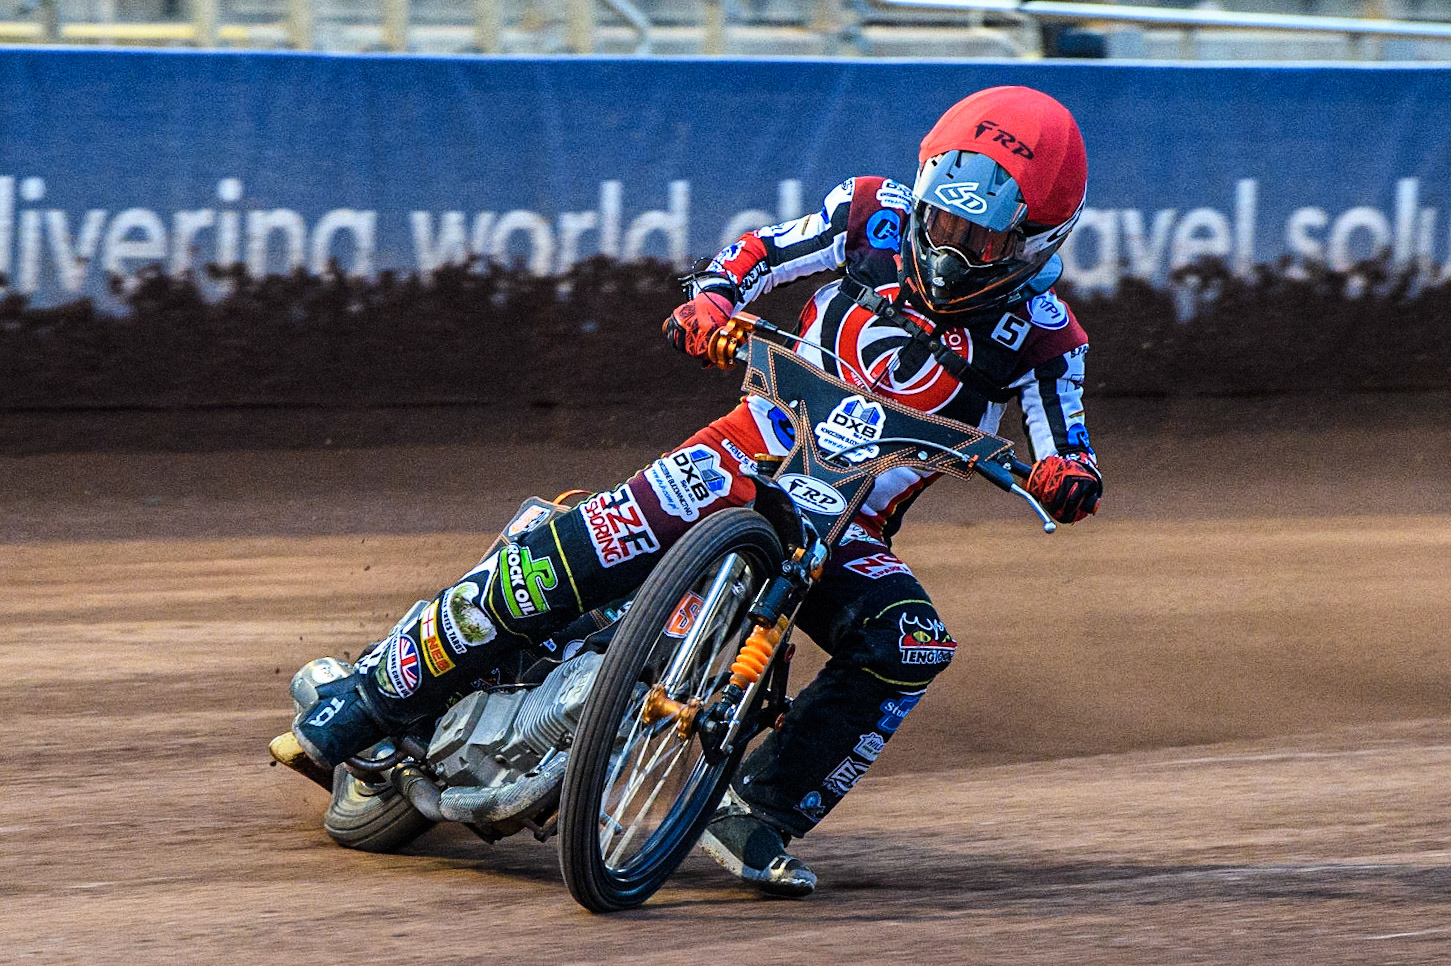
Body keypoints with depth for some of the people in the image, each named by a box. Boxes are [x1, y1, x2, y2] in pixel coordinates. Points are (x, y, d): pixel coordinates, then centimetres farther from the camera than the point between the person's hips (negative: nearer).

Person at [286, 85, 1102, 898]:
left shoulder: (1039, 335, -8)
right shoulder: (876, 214, -3)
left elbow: (1066, 434, -10)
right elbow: (762, 252, 7)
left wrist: (1071, 473, -34)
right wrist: (711, 303, -15)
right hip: (752, 456, 0)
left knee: (910, 646, -30)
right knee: (559, 563, -20)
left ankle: (760, 815, -21)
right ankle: (374, 694, -4)